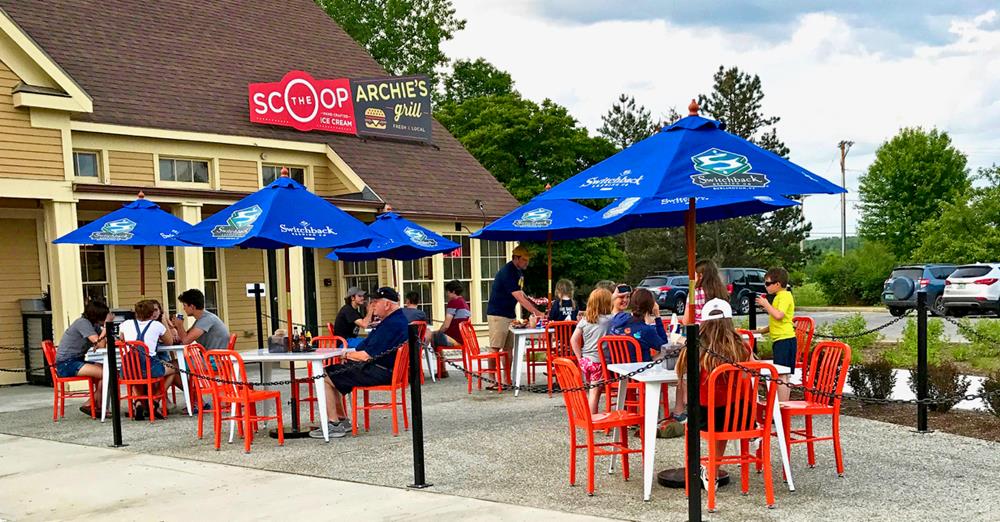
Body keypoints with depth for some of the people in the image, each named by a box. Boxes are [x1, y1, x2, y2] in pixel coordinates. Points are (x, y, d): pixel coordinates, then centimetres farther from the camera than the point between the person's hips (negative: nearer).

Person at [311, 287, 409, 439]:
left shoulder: (392, 324, -21)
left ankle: (334, 424, -7)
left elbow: (369, 355, -22)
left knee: (325, 378, -12)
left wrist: (348, 355, -4)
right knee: (331, 371, 18)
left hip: (378, 372, -12)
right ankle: (342, 419, 18)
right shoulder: (398, 319, 15)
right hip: (380, 369, 12)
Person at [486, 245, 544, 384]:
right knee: (495, 348, -7)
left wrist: (536, 310, 10)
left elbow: (521, 293, 19)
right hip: (497, 314, -9)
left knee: (508, 348, 9)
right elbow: (519, 298, -24)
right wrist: (537, 313, -25)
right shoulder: (507, 272, -20)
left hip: (510, 314, 9)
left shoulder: (519, 271, 10)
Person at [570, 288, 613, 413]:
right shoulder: (609, 319, -10)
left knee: (592, 391, 19)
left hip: (585, 361, 5)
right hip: (599, 361, -5)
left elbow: (573, 340, 3)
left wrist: (580, 357, 7)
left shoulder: (584, 320, 4)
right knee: (595, 392, -1)